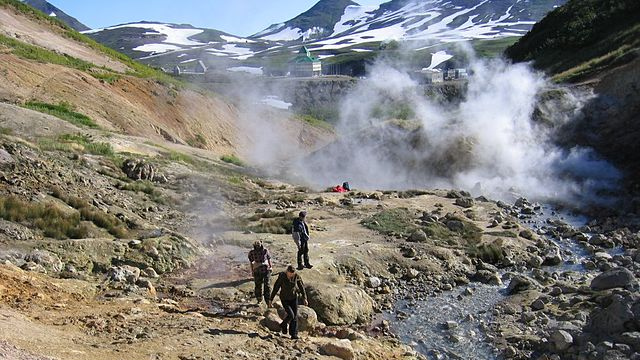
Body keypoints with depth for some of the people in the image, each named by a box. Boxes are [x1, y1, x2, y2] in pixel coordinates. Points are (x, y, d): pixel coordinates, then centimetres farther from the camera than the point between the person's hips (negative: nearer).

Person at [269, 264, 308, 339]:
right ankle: (283, 325, 16)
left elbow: (301, 287, -1)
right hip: (284, 299, -3)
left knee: (295, 316, 2)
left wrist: (304, 298, -2)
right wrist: (271, 299, -6)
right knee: (291, 315, -14)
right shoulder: (282, 276, -20)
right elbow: (276, 288, -11)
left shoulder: (296, 276, -13)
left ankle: (294, 334, 11)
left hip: (294, 298, 3)